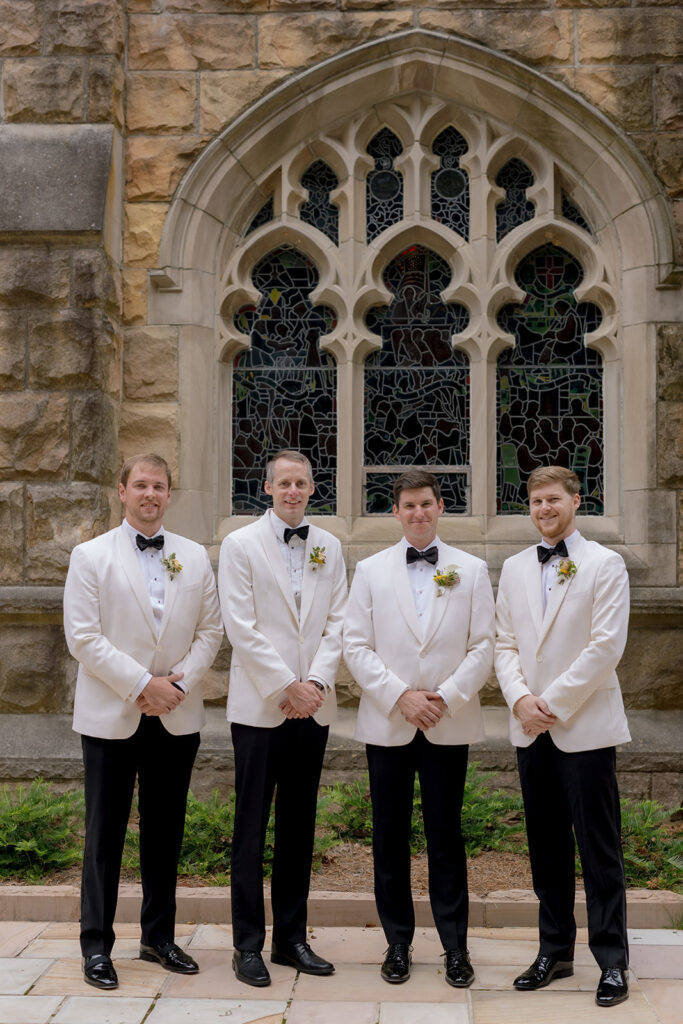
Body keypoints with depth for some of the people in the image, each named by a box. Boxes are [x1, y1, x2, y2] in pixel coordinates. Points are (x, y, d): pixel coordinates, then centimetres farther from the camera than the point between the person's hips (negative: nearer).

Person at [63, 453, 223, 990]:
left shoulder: (195, 558, 9)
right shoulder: (91, 556, 0)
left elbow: (211, 631, 6)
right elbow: (83, 636, -8)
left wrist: (178, 685, -8)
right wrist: (142, 685, -14)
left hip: (178, 717, 3)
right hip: (112, 717, -3)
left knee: (166, 832, 11)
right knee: (105, 832, 3)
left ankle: (159, 937, 24)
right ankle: (97, 945, 14)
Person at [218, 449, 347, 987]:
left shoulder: (329, 547, 10)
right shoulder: (241, 545, -2)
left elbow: (337, 623, 6)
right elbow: (242, 628, -8)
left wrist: (317, 682, -8)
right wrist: (287, 687, -12)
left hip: (313, 706, 4)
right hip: (260, 706, -4)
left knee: (300, 824, 10)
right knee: (252, 827, 2)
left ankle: (291, 937, 21)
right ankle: (248, 944, 12)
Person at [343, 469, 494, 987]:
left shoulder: (471, 570, 5)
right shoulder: (371, 570, 6)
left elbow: (483, 647, 1)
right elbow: (356, 646, 1)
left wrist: (445, 697, -11)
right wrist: (400, 696, -10)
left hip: (449, 725, -1)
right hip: (387, 724, 1)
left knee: (446, 837, 4)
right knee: (390, 837, 7)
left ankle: (455, 946, 15)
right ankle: (398, 941, 19)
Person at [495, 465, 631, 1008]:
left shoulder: (605, 565, -3)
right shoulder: (514, 569, 13)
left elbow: (606, 646, -11)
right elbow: (505, 644, 10)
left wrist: (553, 704, -13)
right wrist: (520, 698, -8)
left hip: (585, 727, -5)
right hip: (532, 730, 5)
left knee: (599, 848, 0)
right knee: (547, 847, 12)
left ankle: (612, 962, 10)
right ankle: (555, 951, 24)